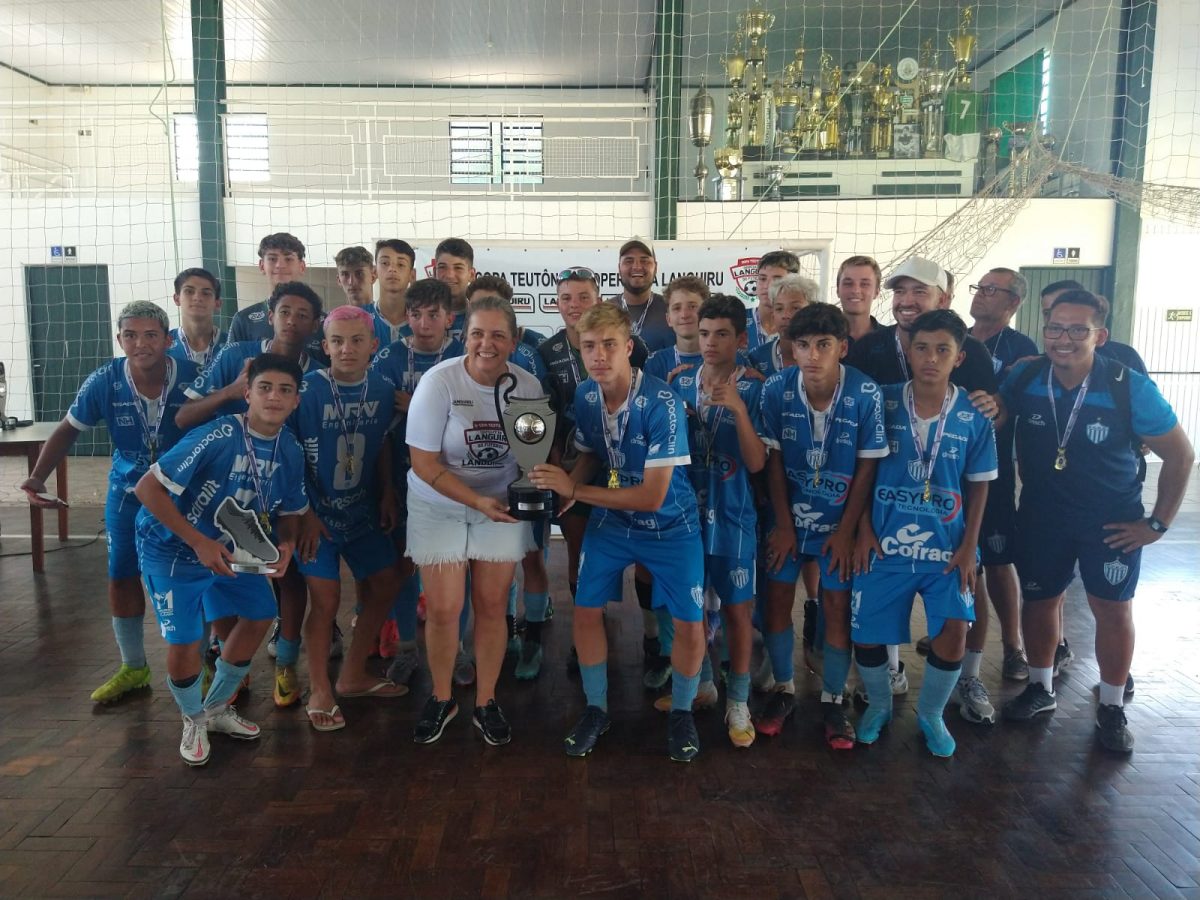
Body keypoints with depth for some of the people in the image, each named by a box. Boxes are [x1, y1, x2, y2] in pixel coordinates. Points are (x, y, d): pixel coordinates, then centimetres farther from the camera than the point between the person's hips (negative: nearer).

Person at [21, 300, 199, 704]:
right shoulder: (104, 381, -17)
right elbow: (68, 430, -3)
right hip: (128, 493, 3)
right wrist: (38, 476, -15)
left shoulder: (193, 377, -24)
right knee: (122, 578, 9)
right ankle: (133, 668, 28)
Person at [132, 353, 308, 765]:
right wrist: (198, 542, -32)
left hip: (231, 548, 6)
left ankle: (216, 709, 32)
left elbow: (289, 510, 4)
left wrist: (286, 544, -19)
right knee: (184, 641, -8)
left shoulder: (290, 450, -10)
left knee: (258, 617, 7)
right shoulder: (217, 437, -30)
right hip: (173, 549, -6)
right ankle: (193, 719, 25)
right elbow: (147, 487, -29)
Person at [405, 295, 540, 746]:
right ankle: (441, 698, 25)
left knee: (492, 606, 7)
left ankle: (486, 701, 27)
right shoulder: (438, 382, -18)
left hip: (503, 506, 2)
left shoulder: (528, 386, -9)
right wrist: (478, 502, -26)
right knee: (443, 609, -1)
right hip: (439, 508, -2)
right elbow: (424, 463, -16)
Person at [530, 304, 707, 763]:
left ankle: (681, 712, 24)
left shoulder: (661, 402, -28)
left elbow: (653, 496, -28)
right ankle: (596, 709, 26)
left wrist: (574, 490, -28)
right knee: (585, 613, 3)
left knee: (690, 627, -5)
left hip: (669, 524, -4)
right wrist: (564, 484, -15)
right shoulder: (584, 395, -10)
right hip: (609, 520, 4)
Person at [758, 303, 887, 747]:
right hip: (788, 514, 2)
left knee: (837, 605, 3)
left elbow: (867, 467, -11)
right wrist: (783, 524, -5)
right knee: (777, 599, 6)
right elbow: (773, 460, -6)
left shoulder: (866, 394, -20)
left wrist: (846, 531, -9)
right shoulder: (776, 389, -15)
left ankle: (832, 701, 21)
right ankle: (783, 689, 26)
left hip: (839, 518, -1)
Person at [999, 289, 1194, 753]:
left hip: (1112, 520, -2)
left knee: (1112, 608, 5)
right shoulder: (1023, 378, -14)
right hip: (1042, 515, 2)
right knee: (1039, 599, 11)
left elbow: (1181, 454, -8)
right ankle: (1040, 688, 32)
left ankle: (1111, 709, 24)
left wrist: (1158, 523, -7)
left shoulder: (1130, 387, -19)